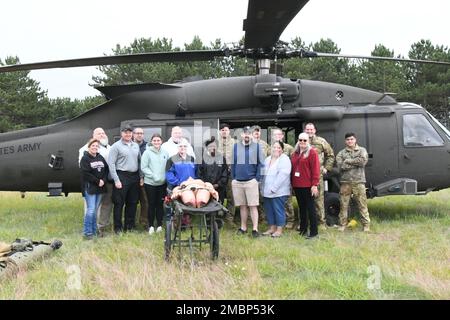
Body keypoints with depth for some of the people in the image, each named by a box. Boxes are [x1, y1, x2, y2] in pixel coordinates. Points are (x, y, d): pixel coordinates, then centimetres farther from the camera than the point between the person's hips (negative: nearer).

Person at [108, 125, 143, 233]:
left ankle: (129, 225, 23)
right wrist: (116, 179, -15)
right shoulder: (116, 146, -4)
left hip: (134, 176, 6)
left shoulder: (136, 145, 13)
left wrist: (141, 177, 9)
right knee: (119, 203, 0)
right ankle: (118, 227, 9)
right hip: (122, 176, -6)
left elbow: (139, 161, 17)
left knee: (132, 202, 11)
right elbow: (111, 164, -9)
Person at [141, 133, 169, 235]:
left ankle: (159, 225, 19)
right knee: (151, 204, 4)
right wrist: (153, 176, -16)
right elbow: (143, 167, -9)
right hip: (150, 183, -3)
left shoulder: (165, 153, 4)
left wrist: (166, 176, -4)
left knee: (160, 204, 8)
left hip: (162, 183, 3)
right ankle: (151, 226, 15)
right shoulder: (147, 152, -6)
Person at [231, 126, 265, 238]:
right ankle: (243, 227, 19)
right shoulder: (236, 146, 9)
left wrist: (257, 178, -6)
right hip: (237, 181, 3)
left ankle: (255, 229, 0)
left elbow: (260, 163, 2)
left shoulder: (257, 146, 2)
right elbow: (233, 163, 13)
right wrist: (233, 178, 6)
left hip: (251, 181, -3)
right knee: (242, 206, 10)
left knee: (253, 206, -4)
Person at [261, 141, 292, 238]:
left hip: (278, 191, -7)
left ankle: (279, 229, 7)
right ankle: (272, 228, 22)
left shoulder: (284, 159, -8)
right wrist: (263, 188, 10)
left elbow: (283, 175, -17)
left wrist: (274, 188, -19)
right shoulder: (267, 159, 17)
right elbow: (264, 173, 20)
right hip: (267, 191, 7)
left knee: (278, 210, -3)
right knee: (269, 210, 11)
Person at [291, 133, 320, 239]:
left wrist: (315, 184, -17)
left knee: (310, 208, -2)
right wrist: (292, 182, 9)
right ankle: (303, 229, 23)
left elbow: (315, 169, -11)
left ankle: (314, 231, 3)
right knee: (301, 208, 14)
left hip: (307, 186, -6)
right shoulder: (295, 153, 15)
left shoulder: (312, 152, -5)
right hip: (297, 185, 6)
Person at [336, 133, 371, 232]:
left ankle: (366, 224, 8)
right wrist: (356, 163, -8)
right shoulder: (341, 153, 8)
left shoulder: (362, 150, 8)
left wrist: (348, 161, -7)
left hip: (359, 182, -1)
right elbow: (341, 166, -9)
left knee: (362, 204, 1)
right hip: (345, 182, 1)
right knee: (343, 205, 5)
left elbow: (363, 161, -12)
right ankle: (342, 224, 15)